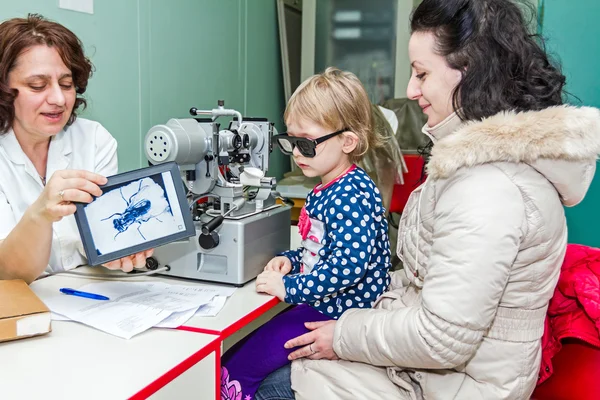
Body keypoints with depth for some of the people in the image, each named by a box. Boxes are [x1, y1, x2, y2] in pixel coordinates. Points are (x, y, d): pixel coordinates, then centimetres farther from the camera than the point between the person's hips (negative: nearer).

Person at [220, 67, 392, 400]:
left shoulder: (353, 194, -21)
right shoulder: (324, 191, 10)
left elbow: (350, 262, -30)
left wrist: (289, 287, -24)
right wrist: (291, 260, 4)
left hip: (344, 311, -10)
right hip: (320, 304, 10)